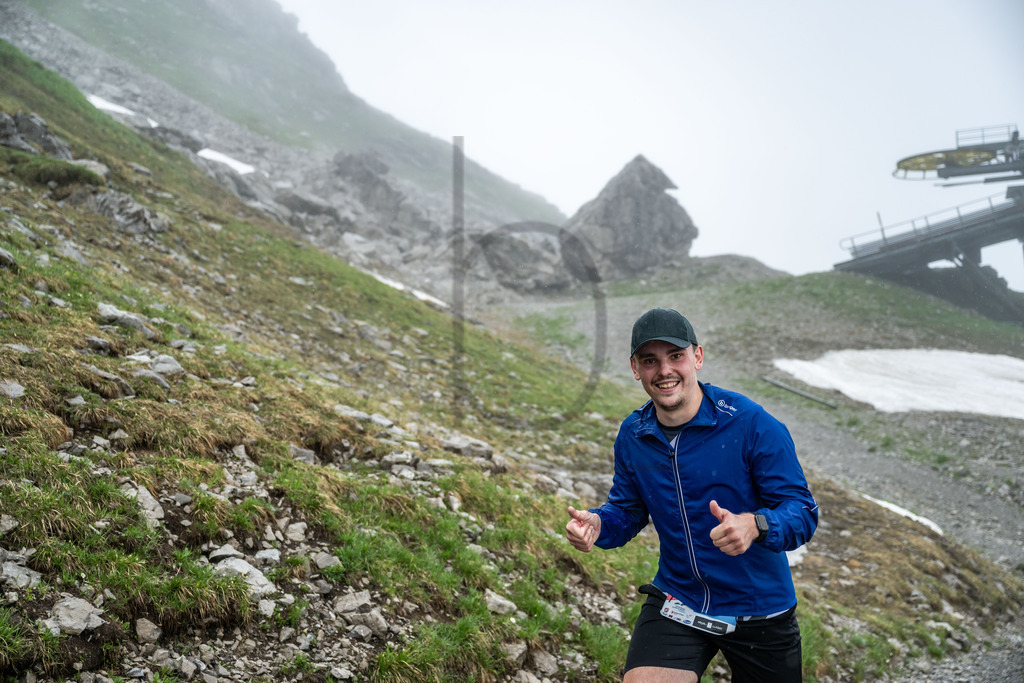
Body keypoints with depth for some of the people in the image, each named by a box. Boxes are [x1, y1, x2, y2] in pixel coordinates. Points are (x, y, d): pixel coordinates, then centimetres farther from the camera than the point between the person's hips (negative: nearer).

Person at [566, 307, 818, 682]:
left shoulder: (752, 424, -19)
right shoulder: (632, 436, -3)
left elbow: (803, 511, -18)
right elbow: (627, 510, 8)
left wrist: (755, 525, -39)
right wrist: (597, 525, -15)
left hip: (760, 611, -2)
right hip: (676, 604, 2)